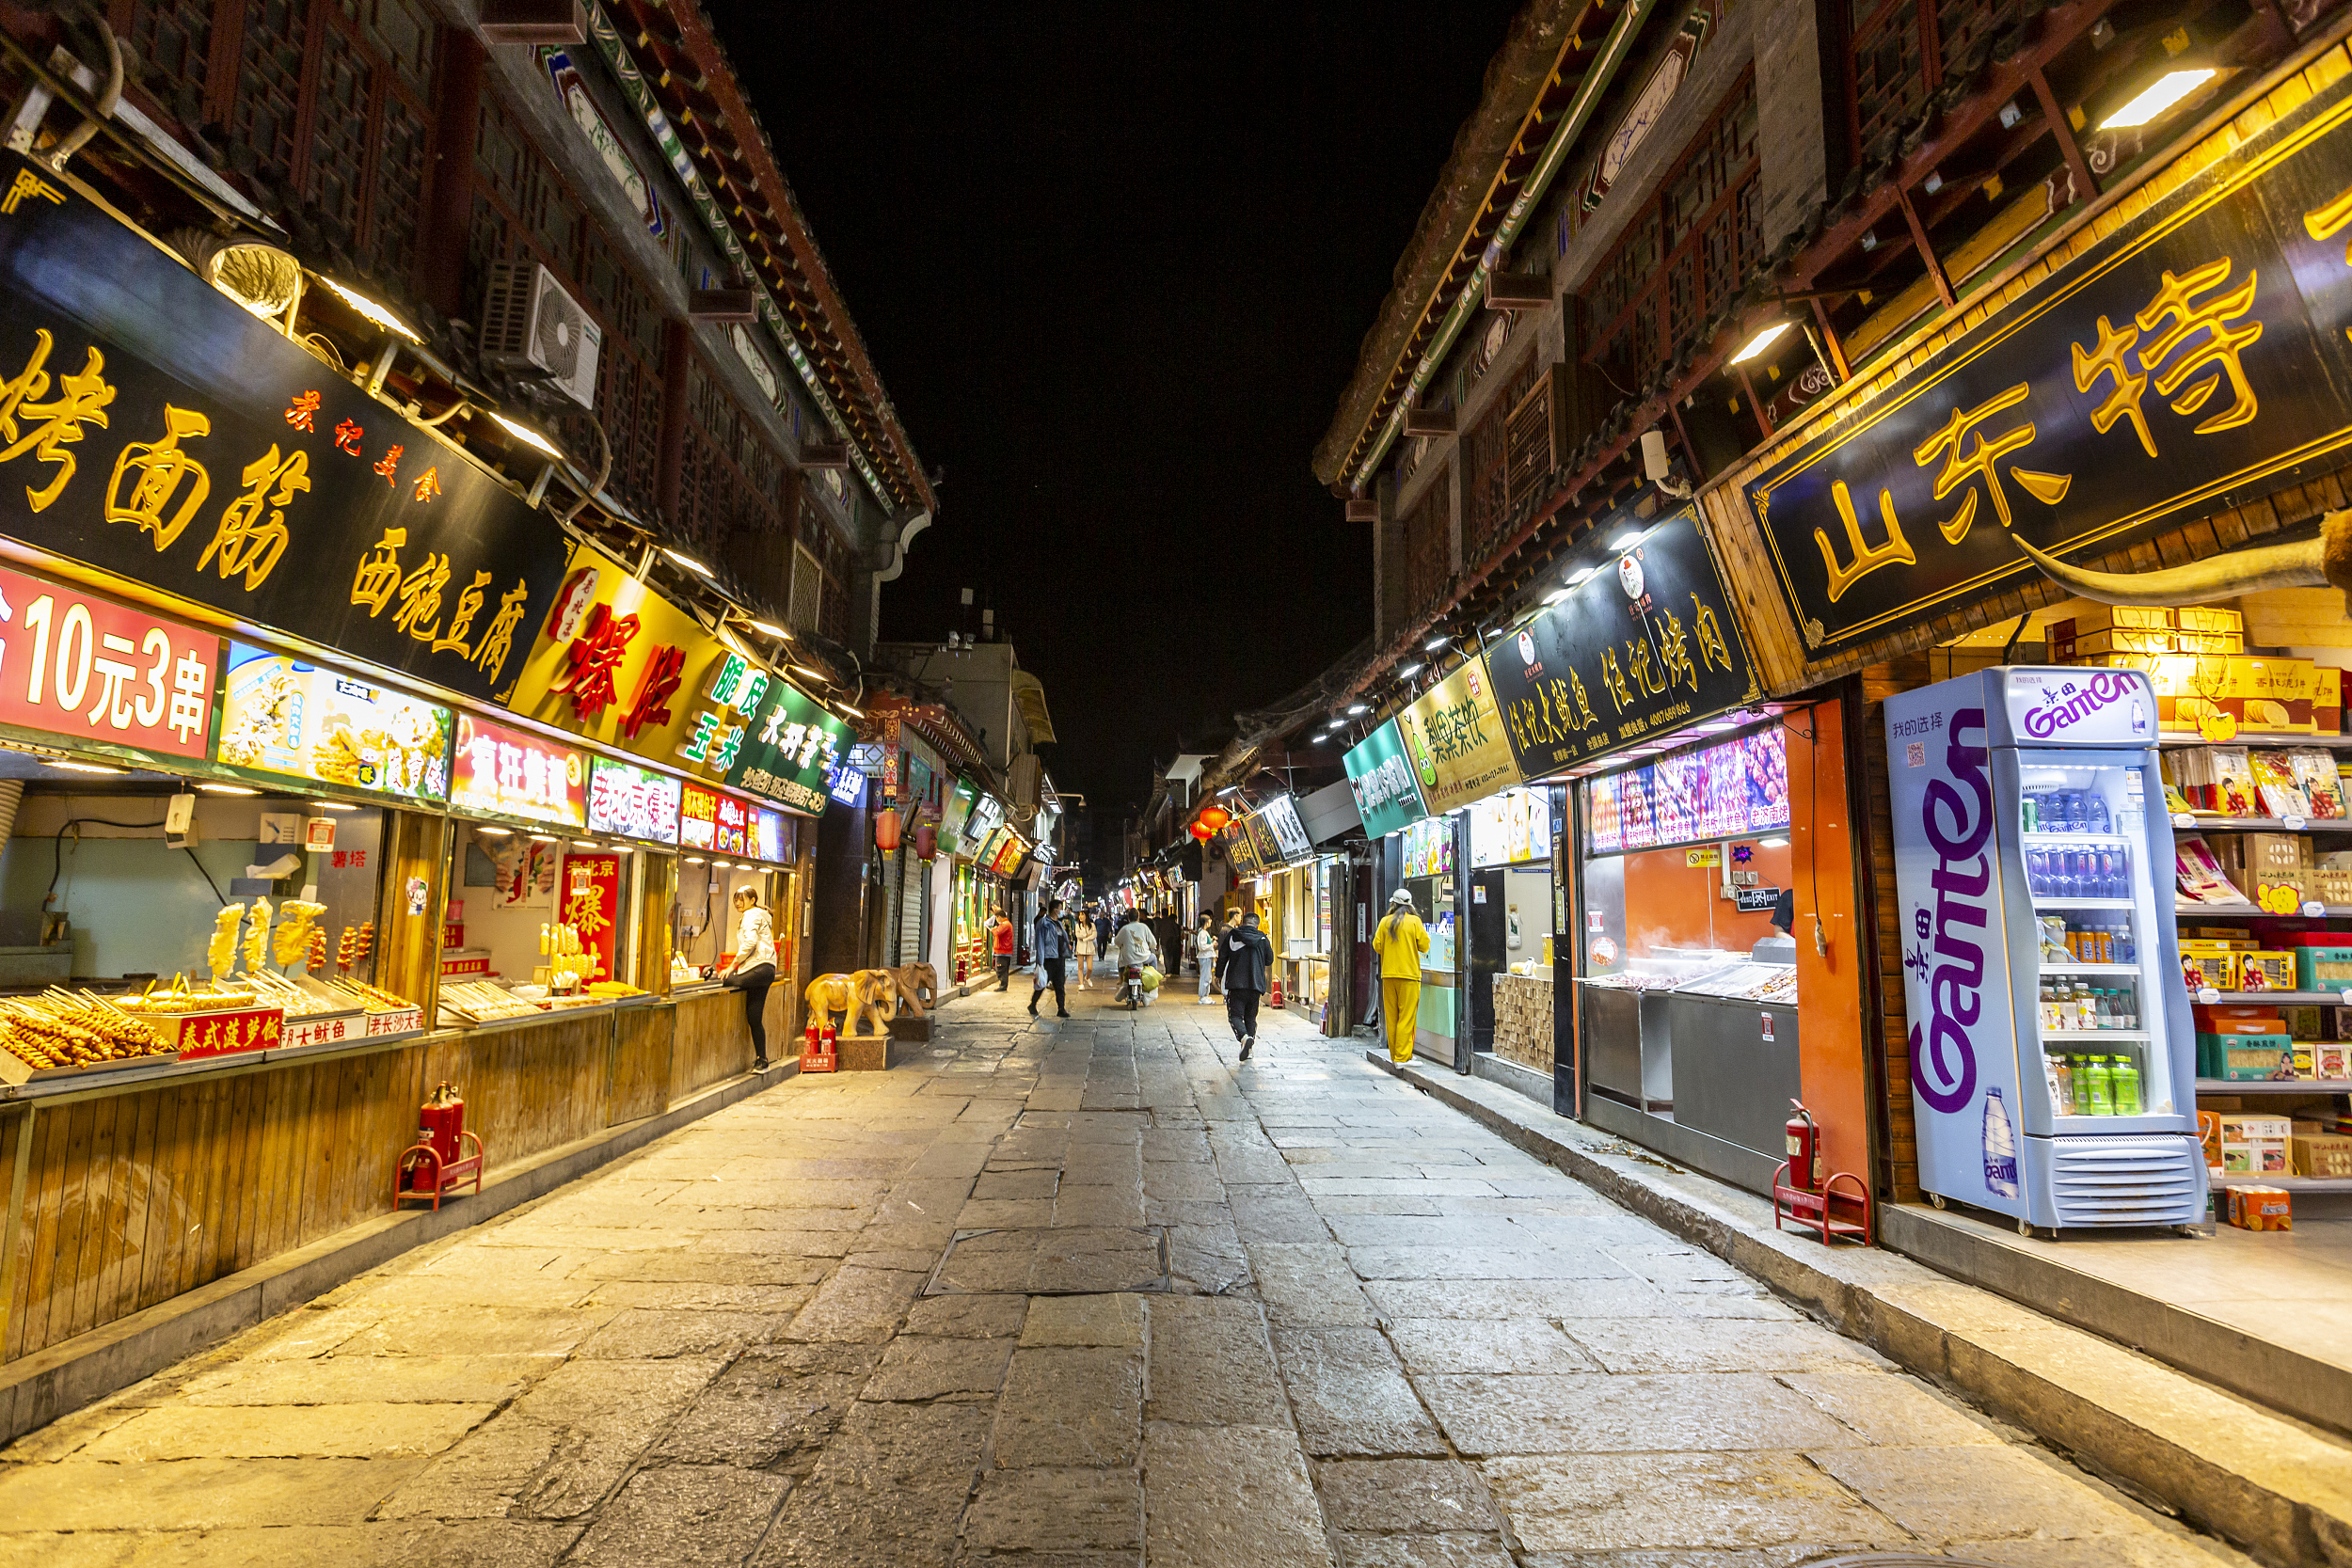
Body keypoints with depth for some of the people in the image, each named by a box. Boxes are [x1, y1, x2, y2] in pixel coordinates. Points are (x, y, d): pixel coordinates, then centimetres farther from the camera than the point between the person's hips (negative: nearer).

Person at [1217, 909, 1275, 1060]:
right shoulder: (1263, 939, 5)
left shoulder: (1232, 936, 1)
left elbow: (1222, 957, 5)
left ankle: (1244, 1036, -27)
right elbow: (1270, 960, 14)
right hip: (1256, 984, 2)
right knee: (1251, 1017, 14)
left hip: (1236, 983, -2)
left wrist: (1219, 975, 20)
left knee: (1235, 1015, 0)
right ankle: (1249, 1048, 10)